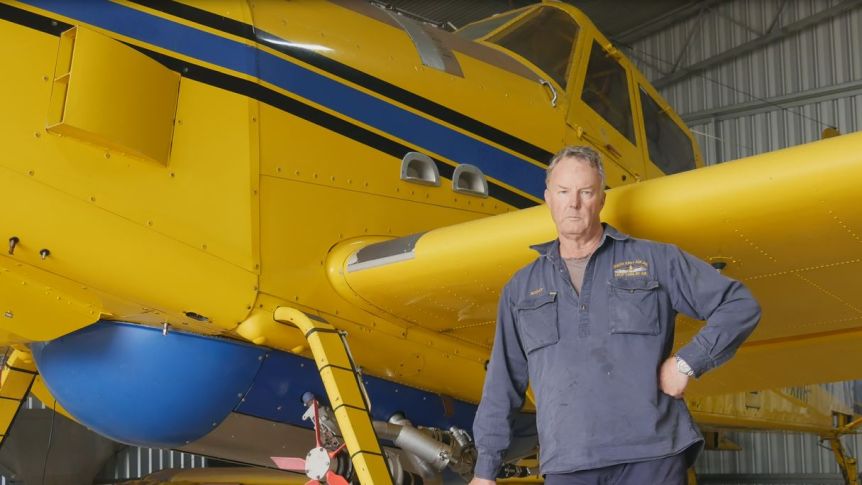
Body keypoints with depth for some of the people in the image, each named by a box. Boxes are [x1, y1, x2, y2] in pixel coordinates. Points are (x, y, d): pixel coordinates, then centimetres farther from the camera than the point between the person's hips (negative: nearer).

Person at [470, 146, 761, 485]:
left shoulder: (655, 260, 10)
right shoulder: (521, 289, 17)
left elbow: (740, 306, 10)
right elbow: (502, 385, 19)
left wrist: (686, 362, -2)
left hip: (652, 458, -2)